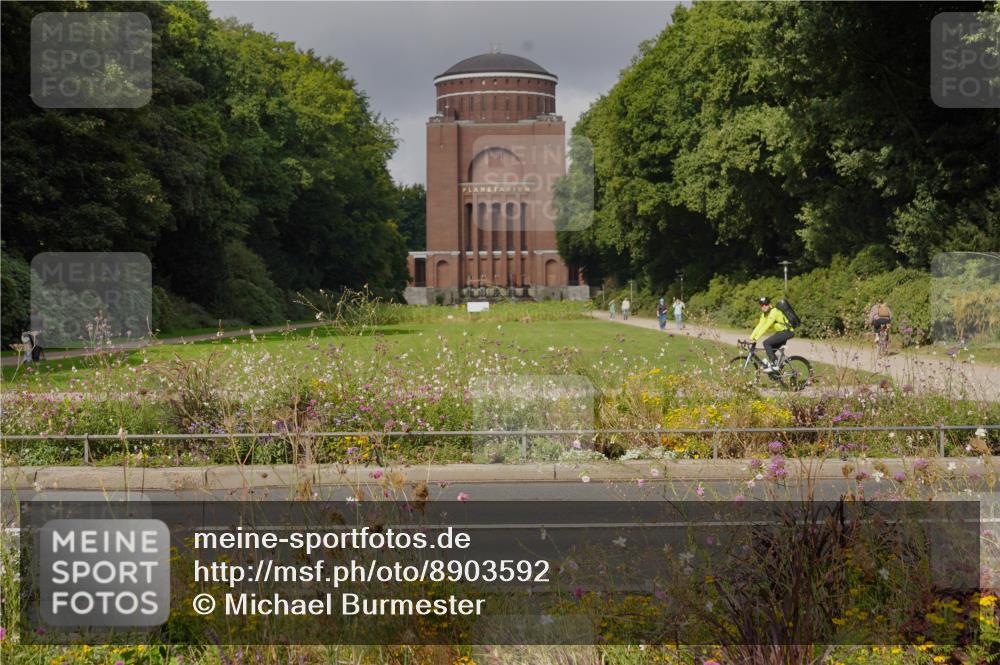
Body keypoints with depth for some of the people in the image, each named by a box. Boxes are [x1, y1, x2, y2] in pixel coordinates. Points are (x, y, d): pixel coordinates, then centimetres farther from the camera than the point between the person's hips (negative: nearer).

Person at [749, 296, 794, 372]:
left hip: (787, 331, -10)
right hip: (781, 332, 10)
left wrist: (756, 338, -29)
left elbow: (766, 326, -27)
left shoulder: (774, 311, -20)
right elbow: (759, 326, 5)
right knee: (770, 351, 7)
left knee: (766, 343, -19)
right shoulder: (764, 314, 7)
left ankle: (774, 365, -17)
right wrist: (751, 337, -5)